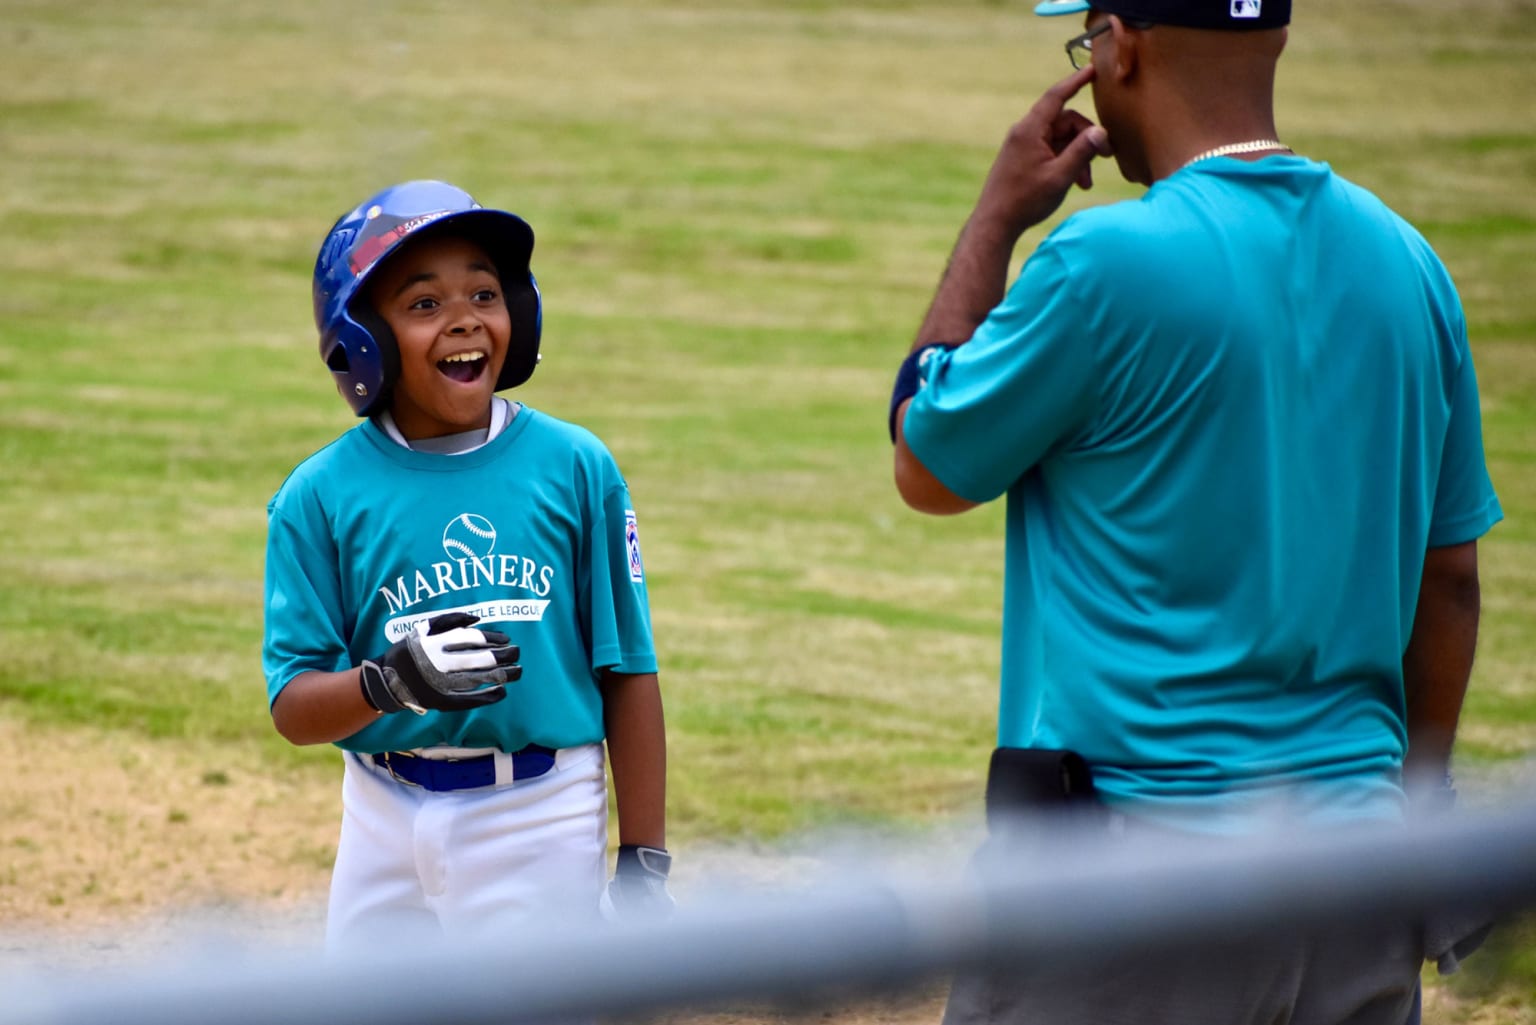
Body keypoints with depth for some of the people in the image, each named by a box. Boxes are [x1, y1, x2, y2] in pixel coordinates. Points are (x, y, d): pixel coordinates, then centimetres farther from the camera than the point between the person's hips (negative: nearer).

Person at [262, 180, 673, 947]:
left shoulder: (574, 467, -3)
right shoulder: (321, 495, -2)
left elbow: (628, 676, 1)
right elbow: (293, 708, -5)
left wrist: (644, 864, 0)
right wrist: (388, 683, -27)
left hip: (540, 824, -2)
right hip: (388, 821, 2)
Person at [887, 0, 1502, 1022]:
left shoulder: (1108, 263, -13)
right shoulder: (1406, 260, 7)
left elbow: (927, 467, 2)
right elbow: (1448, 574, 13)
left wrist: (997, 218, 8)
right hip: (1353, 860, 6)